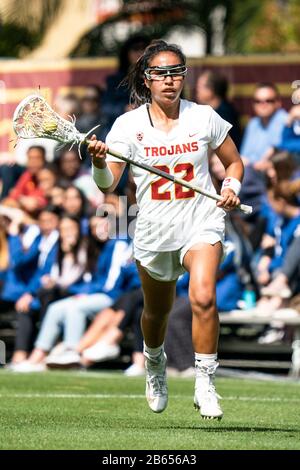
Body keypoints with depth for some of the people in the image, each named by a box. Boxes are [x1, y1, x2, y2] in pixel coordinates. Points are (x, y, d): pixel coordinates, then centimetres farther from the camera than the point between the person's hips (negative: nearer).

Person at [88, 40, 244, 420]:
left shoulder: (204, 117, -2)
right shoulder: (128, 125, -5)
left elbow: (233, 162, 12)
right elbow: (108, 184, -12)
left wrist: (232, 186, -8)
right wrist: (99, 162, -33)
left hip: (202, 224, -1)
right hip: (154, 232, 1)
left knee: (203, 298, -25)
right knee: (156, 312, 17)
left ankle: (205, 385, -16)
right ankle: (154, 364, 49)